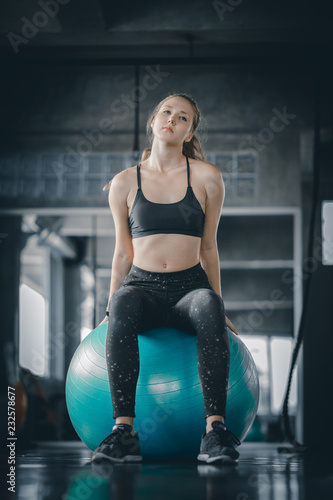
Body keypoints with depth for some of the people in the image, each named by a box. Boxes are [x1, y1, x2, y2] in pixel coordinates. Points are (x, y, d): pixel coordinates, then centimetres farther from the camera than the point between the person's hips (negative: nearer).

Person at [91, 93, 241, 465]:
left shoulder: (206, 178, 6)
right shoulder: (124, 183, 8)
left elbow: (208, 246, 14)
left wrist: (217, 304, 17)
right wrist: (109, 310, 14)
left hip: (190, 286, 0)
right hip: (142, 286, 0)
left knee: (208, 307, -38)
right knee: (123, 306, -38)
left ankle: (215, 429, -40)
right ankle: (123, 429, -40)